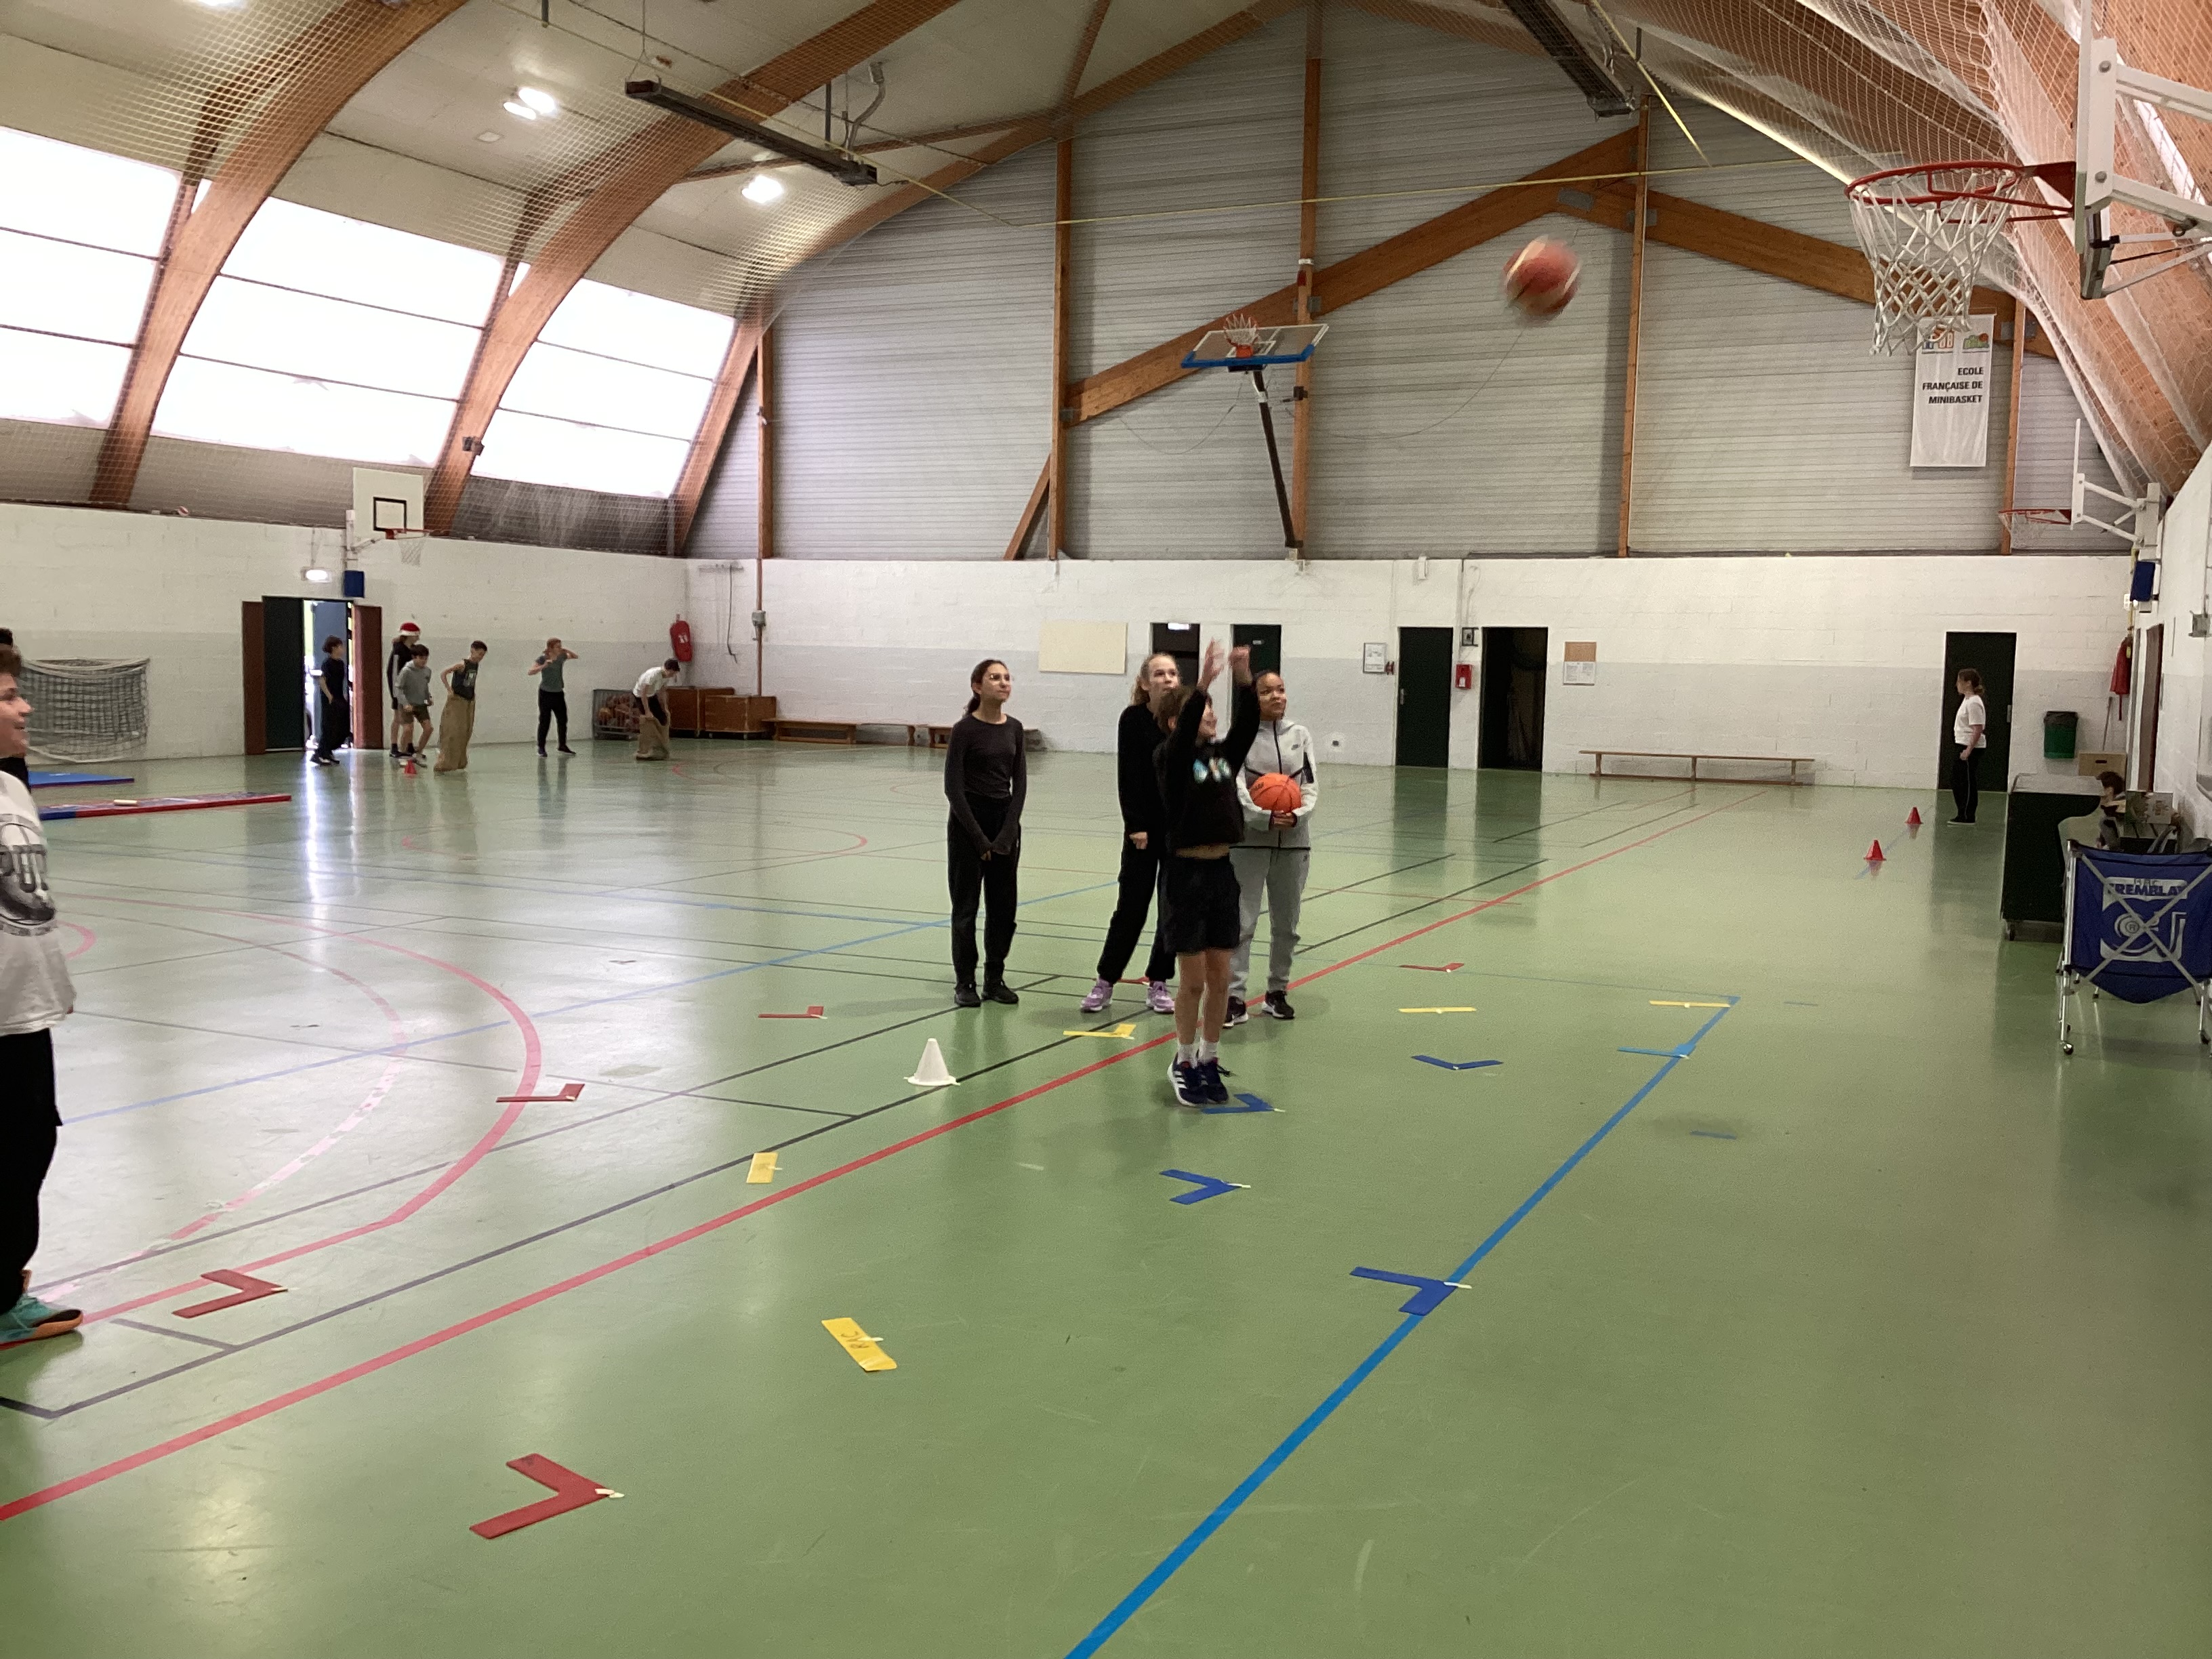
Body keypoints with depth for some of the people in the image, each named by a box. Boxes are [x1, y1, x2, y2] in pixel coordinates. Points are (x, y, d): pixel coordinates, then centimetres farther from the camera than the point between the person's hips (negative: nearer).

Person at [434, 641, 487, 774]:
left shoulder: (476, 665, 6)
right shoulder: (462, 665, -16)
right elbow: (443, 674, -22)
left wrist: (473, 694, 11)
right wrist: (449, 690, -21)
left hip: (469, 702, 7)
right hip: (457, 701, -7)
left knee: (465, 732, 10)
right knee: (453, 732, -7)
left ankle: (460, 762, 18)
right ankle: (445, 763, -3)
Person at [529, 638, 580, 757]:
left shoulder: (562, 657, 2)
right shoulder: (542, 658, -13)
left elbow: (576, 657, 17)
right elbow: (531, 671, -23)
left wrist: (567, 651, -1)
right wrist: (544, 666, -37)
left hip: (559, 693, 6)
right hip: (546, 693, -6)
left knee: (563, 720, 10)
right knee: (544, 721, -6)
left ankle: (563, 746, 23)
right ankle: (541, 748, -2)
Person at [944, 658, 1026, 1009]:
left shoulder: (1014, 728, 5)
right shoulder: (965, 729, -11)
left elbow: (1020, 783, 5)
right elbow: (953, 787, -12)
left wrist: (1008, 832, -6)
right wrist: (979, 838, -13)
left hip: (1006, 821, 5)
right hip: (968, 822, -5)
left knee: (1003, 906, 8)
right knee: (966, 906, 3)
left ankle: (995, 979, 19)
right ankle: (964, 982, 11)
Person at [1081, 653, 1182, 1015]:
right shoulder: (1133, 719, -7)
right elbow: (1128, 777, -8)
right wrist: (1136, 826, -13)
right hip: (1145, 826, -2)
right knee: (1132, 905, 1)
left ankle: (1158, 982, 18)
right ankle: (1106, 981, 14)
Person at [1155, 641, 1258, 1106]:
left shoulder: (1223, 754, 8)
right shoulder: (1171, 758, -8)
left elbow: (1248, 724, -6)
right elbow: (1185, 736, -28)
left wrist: (1244, 680, -19)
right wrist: (1202, 682, -37)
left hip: (1222, 872, 6)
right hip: (1186, 873, -5)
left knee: (1220, 979, 10)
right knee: (1193, 980, 2)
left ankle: (1209, 1061, 23)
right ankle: (1184, 1063, 19)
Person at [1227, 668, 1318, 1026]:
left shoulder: (1300, 735, 6)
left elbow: (1311, 785, 2)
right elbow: (1237, 789, -12)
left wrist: (1297, 815, -17)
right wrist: (1267, 818, -25)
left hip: (1294, 841, 4)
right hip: (1249, 840, -3)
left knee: (1286, 924, 12)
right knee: (1241, 922, -5)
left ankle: (1278, 991, 26)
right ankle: (1235, 998, -2)